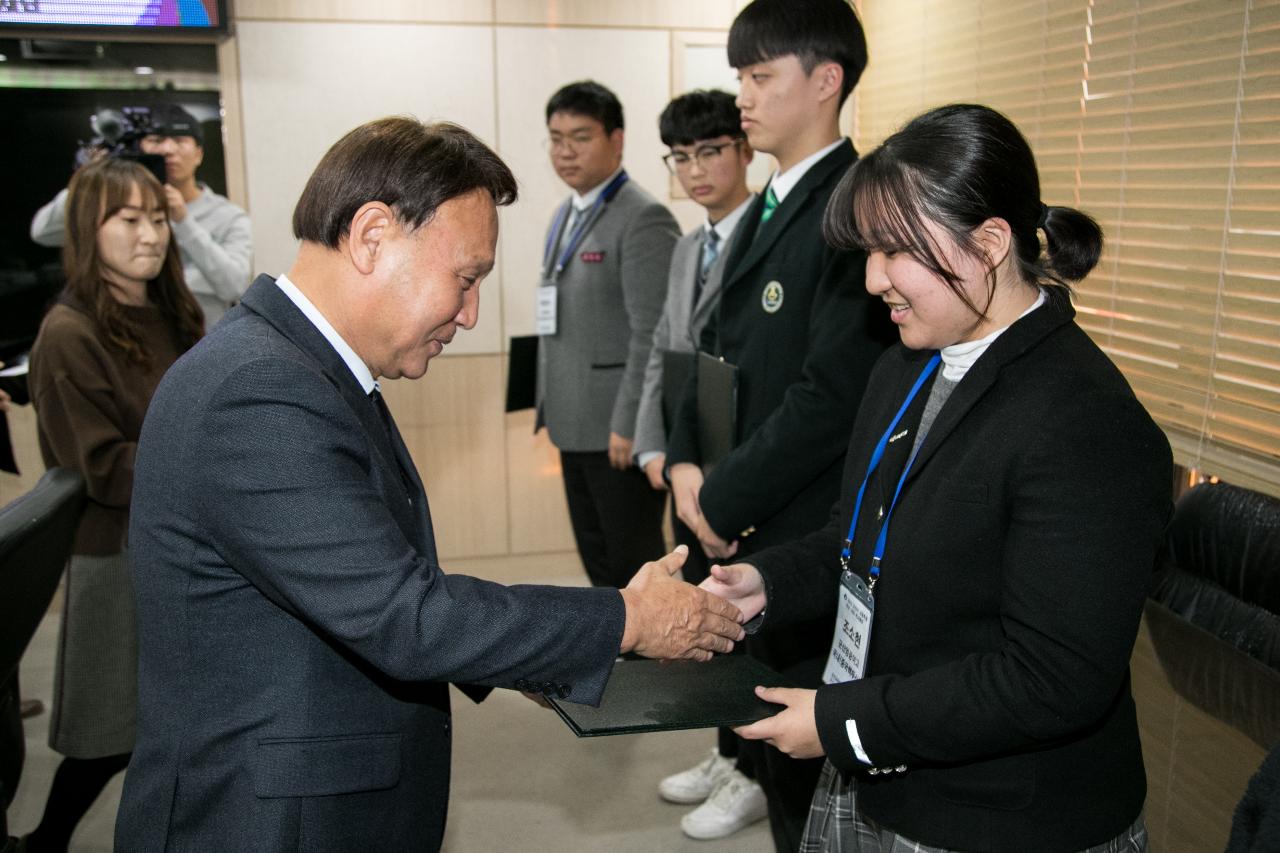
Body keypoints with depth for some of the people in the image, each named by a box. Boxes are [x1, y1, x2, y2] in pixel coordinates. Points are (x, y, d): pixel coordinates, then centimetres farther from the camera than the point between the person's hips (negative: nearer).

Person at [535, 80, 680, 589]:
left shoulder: (644, 219, -13)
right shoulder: (565, 217, 15)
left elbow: (651, 333, -18)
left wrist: (629, 424, -20)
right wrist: (550, 407, 16)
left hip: (619, 430, -9)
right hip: (575, 426, 9)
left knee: (633, 563, 3)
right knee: (599, 562, 18)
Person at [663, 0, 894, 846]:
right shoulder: (767, 209, 12)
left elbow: (832, 394, -22)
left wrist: (725, 500, -14)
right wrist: (687, 461, 0)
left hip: (802, 536, -8)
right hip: (743, 524, 8)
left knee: (805, 747, 7)